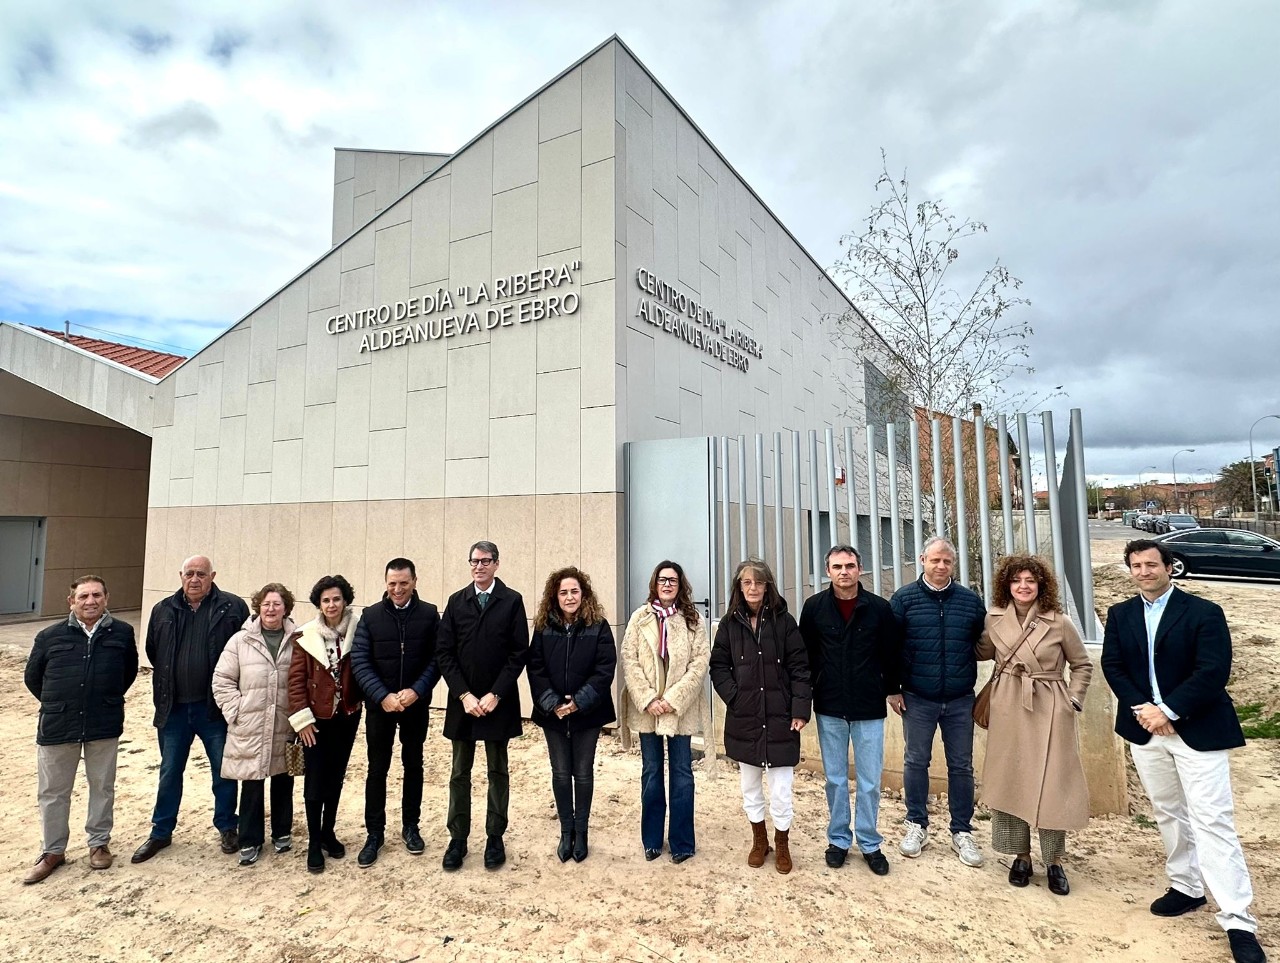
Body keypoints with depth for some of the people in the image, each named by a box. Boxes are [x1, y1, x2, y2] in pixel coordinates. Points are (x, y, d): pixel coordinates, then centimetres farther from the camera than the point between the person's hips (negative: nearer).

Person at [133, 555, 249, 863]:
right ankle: (161, 832, 34)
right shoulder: (163, 610, 3)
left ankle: (227, 827, 27)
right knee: (169, 773, 17)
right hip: (173, 708, 3)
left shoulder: (233, 607, -9)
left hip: (215, 707, -3)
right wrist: (167, 683, 11)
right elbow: (152, 652, 15)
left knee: (224, 771, 9)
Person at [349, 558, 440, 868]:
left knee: (413, 765, 13)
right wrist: (382, 696, -19)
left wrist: (416, 691, -19)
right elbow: (359, 661, -9)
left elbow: (436, 659, -6)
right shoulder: (370, 616, -5)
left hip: (416, 705, 0)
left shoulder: (429, 614, -6)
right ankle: (374, 833, 23)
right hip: (379, 705, 0)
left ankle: (410, 826, 29)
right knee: (377, 769, 8)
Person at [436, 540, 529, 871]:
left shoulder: (512, 601, -5)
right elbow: (445, 654, 0)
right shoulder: (456, 602, 4)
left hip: (498, 702, -2)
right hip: (462, 701, 2)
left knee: (498, 772, 10)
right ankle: (458, 838, 23)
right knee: (459, 773, 11)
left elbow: (519, 653, -8)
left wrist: (495, 695, -13)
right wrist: (464, 695, -9)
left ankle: (495, 838, 22)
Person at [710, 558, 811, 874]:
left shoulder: (784, 621, -4)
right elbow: (718, 666, 3)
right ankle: (759, 840, 35)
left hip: (780, 717, -2)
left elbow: (800, 668, -5)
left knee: (781, 790, 3)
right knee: (750, 786, 15)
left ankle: (782, 845, 25)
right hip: (744, 718, 2)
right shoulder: (730, 623, 1)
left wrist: (800, 709, -11)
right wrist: (734, 697, -10)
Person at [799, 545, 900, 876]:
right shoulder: (814, 607, -4)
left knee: (870, 781, 8)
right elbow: (806, 654, 3)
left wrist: (892, 689, 8)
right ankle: (838, 839, 28)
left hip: (869, 709, 0)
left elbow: (892, 653, 4)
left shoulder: (879, 608, -6)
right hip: (829, 709, 1)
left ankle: (869, 843, 26)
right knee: (835, 779, 12)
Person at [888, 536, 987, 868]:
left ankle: (962, 832, 26)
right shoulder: (904, 598, -5)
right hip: (917, 700, -1)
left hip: (960, 701, 2)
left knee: (961, 766, 11)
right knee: (915, 762, 10)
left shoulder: (971, 601, 0)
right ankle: (917, 825, 26)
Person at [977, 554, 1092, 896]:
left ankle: (1054, 861, 19)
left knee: (1051, 785, 3)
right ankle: (1021, 855, 23)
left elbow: (1083, 665, 4)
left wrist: (1074, 701, -3)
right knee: (1010, 782, 8)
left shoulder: (1059, 623, -6)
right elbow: (982, 653, 18)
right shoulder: (994, 619, 1)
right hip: (1008, 711, 2)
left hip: (1049, 712, -2)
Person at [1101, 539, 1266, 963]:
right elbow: (1112, 667, 1)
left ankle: (1238, 922, 1)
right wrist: (1141, 709, -13)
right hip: (1145, 728, 5)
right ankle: (1186, 887, 32)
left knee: (1212, 820, -6)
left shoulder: (1203, 612, -7)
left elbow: (1213, 672, -15)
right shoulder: (1119, 614, 6)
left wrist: (1168, 710, -18)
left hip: (1197, 730, -4)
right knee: (1169, 813, 17)